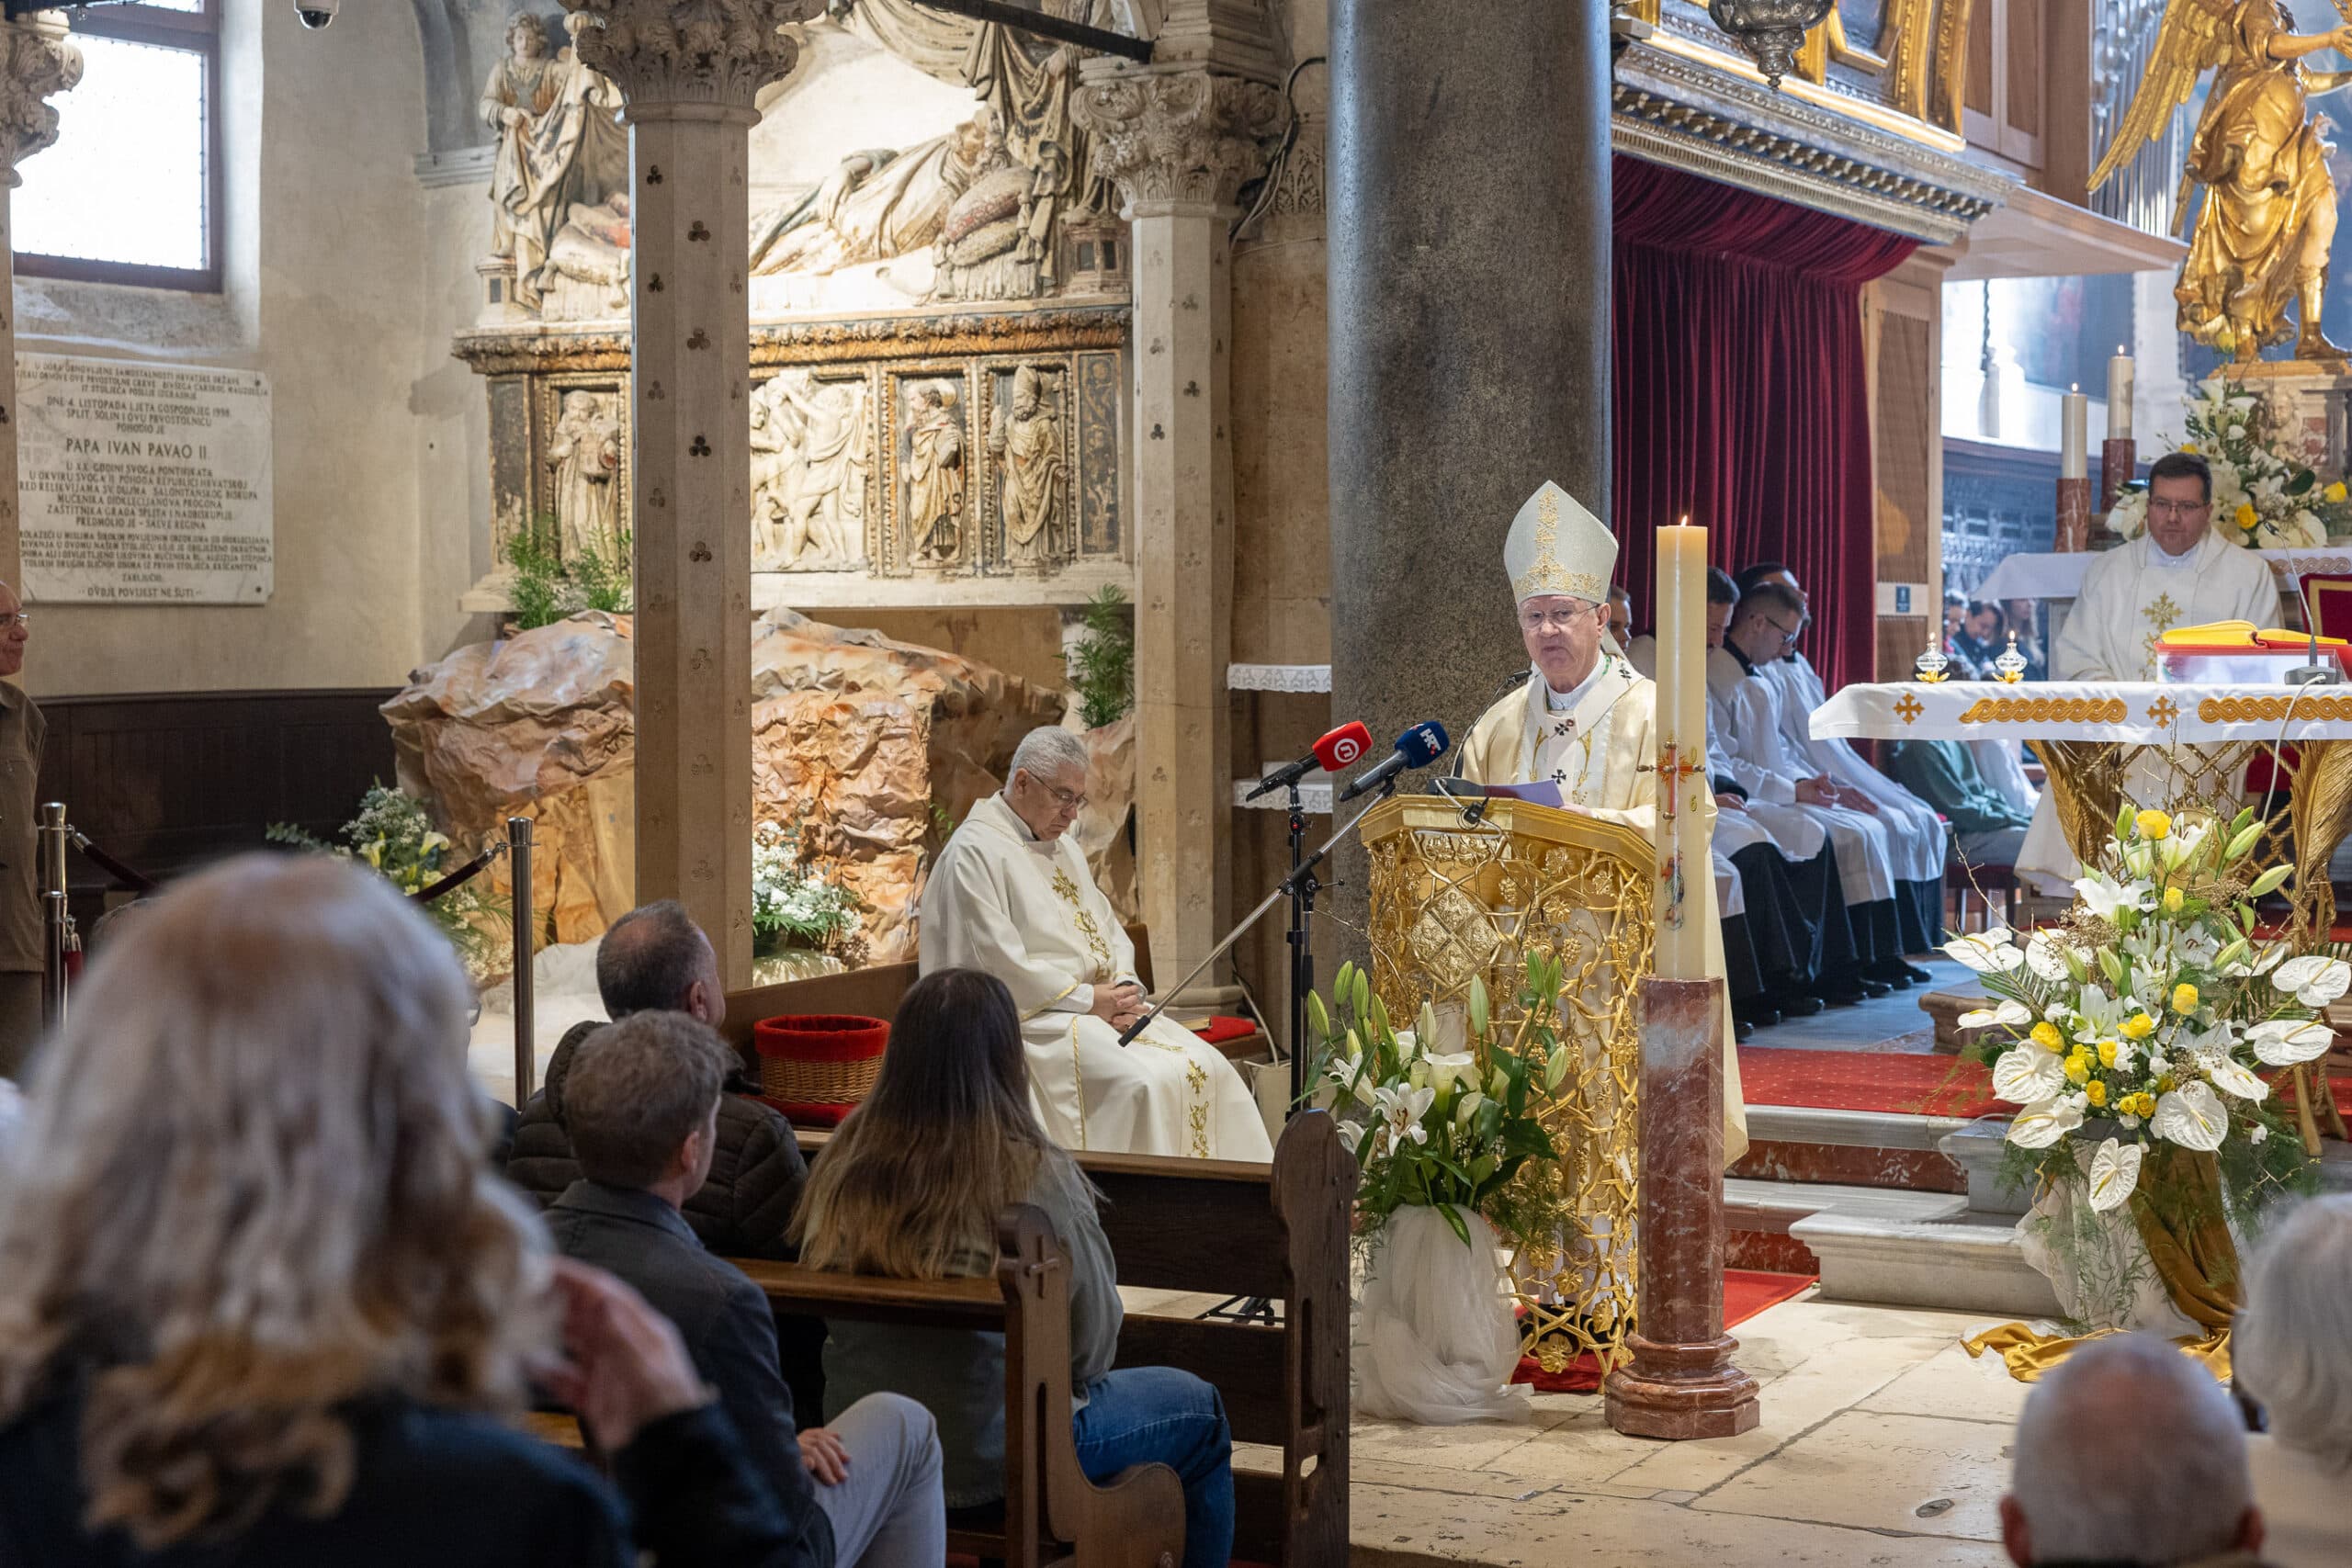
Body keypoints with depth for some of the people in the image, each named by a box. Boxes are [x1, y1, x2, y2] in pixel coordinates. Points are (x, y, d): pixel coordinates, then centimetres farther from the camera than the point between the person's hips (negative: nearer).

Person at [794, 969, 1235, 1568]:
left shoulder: (845, 1162, -9)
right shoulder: (1036, 1177, -22)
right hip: (992, 1461, -6)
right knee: (1200, 1411, 19)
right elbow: (1093, 1345, -12)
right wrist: (1072, 1378, 13)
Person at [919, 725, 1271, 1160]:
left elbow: (1108, 926, 21)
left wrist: (1124, 984, -1)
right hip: (1030, 1018, -9)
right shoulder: (975, 851, -10)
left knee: (1207, 1070, -9)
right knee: (1143, 1084, -29)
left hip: (1097, 1006, 9)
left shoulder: (1064, 847, 19)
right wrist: (1087, 998, -16)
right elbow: (997, 962, -17)